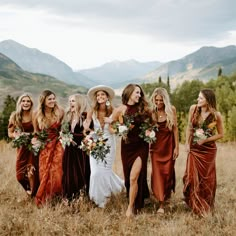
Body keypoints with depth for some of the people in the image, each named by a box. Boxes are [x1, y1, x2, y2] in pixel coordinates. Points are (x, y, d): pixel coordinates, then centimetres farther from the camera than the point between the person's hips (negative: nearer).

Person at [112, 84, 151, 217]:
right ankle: (136, 203, 30)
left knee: (134, 177, -10)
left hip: (141, 146, -1)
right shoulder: (120, 110, -3)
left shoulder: (143, 109, 1)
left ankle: (131, 207, 1)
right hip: (127, 146, 1)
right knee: (129, 177, 11)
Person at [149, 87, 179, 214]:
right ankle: (161, 204, 6)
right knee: (157, 172, -2)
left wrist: (177, 147, -5)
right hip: (156, 145, 1)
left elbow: (175, 128, -4)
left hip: (169, 144, -1)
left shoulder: (171, 110, -6)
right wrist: (148, 143, -8)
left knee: (168, 172, 7)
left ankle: (166, 194, 28)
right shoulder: (152, 112, -3)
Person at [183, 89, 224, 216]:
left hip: (208, 149, -2)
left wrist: (206, 140, -15)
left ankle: (205, 206, 28)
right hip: (194, 148, 2)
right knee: (191, 176, -1)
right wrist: (187, 143, -1)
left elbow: (221, 134, -3)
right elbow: (189, 127, 3)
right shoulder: (193, 108, -8)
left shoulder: (216, 115, -14)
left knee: (206, 177, 8)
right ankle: (194, 203, 22)